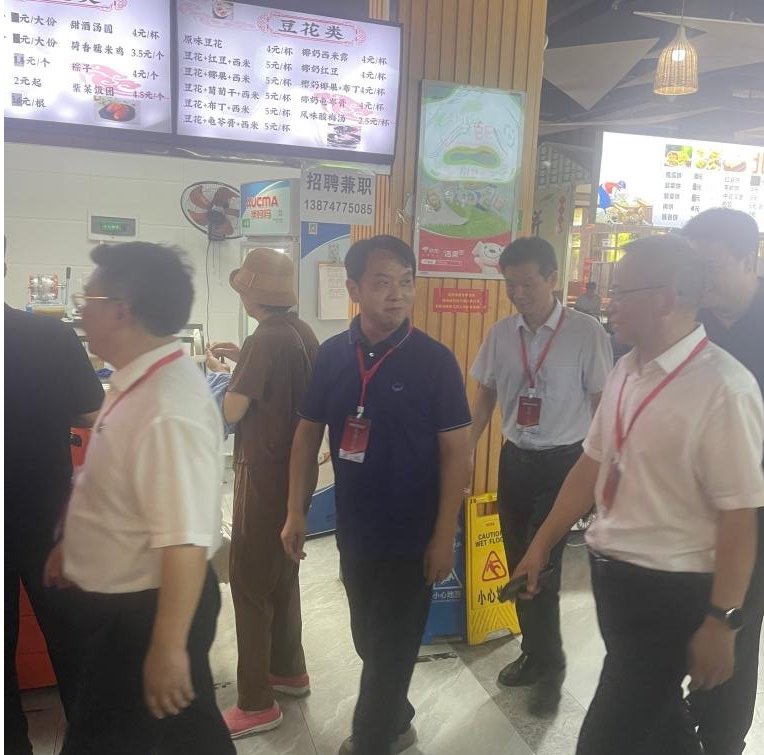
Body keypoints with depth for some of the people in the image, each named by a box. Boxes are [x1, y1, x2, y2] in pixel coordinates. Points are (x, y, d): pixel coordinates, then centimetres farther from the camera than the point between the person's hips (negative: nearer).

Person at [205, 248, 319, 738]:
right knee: (282, 572, 20)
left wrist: (219, 370, 1)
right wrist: (244, 361, 15)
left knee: (251, 580, 2)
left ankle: (258, 703, 14)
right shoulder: (301, 332, 6)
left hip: (264, 472, -9)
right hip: (292, 467, 9)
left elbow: (231, 411, -16)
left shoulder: (266, 339, -20)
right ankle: (289, 671, 35)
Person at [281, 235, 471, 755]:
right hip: (354, 531, 5)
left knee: (390, 649, 10)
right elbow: (308, 434, 5)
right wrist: (297, 512, 1)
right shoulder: (331, 355, -3)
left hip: (411, 536, -4)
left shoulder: (434, 360, -14)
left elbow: (455, 452, -12)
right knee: (371, 642, 23)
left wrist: (444, 536, -14)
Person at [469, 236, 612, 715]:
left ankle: (550, 666, 24)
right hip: (514, 459, 5)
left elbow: (602, 405, -6)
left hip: (564, 462, -5)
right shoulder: (501, 334, 0)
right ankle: (535, 653, 36)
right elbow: (485, 397, 10)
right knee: (519, 564, 14)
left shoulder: (588, 333, -13)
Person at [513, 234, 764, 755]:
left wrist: (722, 620, -13)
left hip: (671, 589, -7)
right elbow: (592, 466, 9)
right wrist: (543, 544, 13)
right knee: (652, 711, 26)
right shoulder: (627, 371, 2)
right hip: (611, 570, 7)